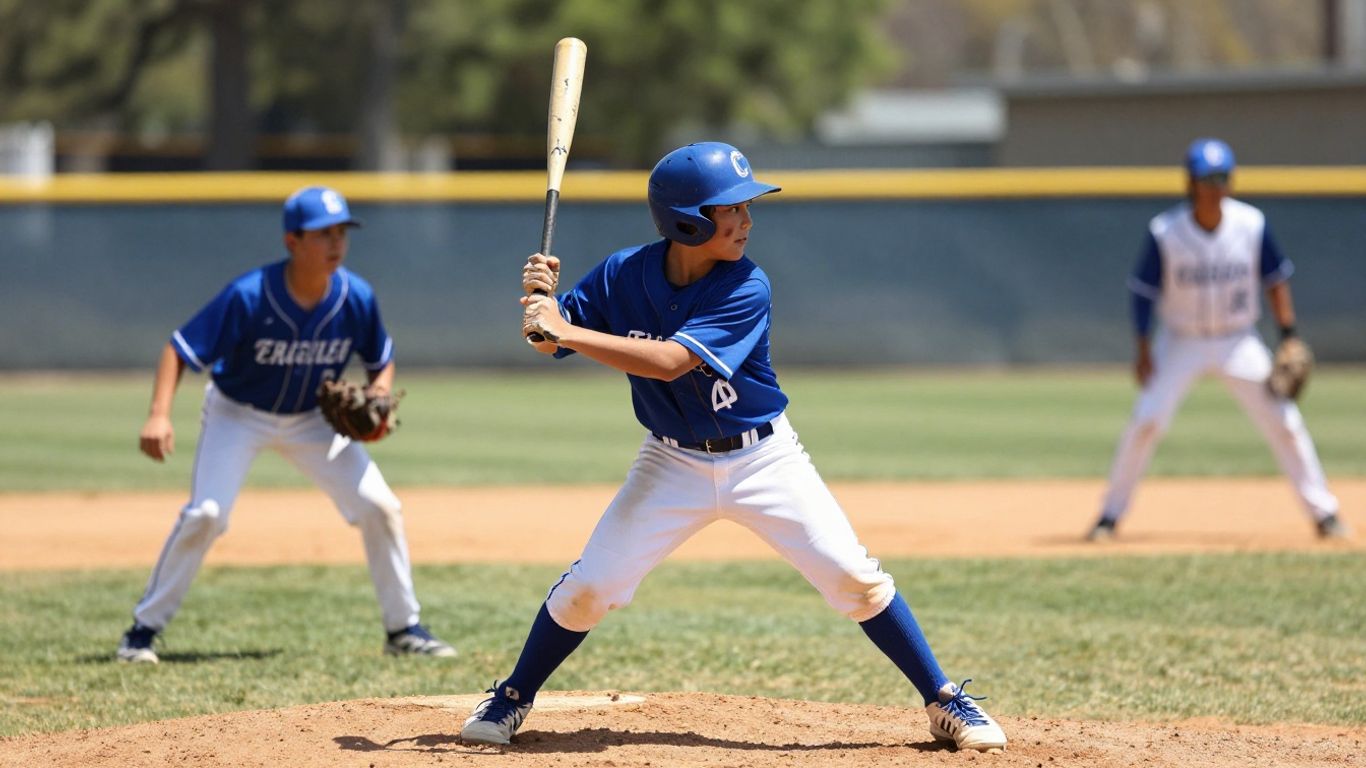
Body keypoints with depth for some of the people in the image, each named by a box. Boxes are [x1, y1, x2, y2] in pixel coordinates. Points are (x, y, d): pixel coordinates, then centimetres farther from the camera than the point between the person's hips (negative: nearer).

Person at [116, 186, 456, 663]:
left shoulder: (356, 298, -18)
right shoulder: (248, 297, -29)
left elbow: (382, 362, 1)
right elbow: (180, 349, -25)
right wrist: (160, 416, -39)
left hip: (312, 420, 4)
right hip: (238, 413, -4)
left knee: (380, 508, -7)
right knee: (206, 514, -20)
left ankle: (404, 629, 9)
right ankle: (144, 629, -5)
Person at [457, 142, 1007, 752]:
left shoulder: (747, 289, -21)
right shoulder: (624, 274, -12)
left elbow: (669, 361, -32)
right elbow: (546, 340, -5)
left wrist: (566, 332, -36)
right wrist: (540, 297, -28)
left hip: (763, 458, -1)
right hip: (672, 465, 2)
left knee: (856, 580, -9)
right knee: (589, 586, -5)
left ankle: (944, 703, 4)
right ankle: (512, 700, 18)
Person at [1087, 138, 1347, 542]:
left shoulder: (1252, 224, -11)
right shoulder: (1165, 232, -16)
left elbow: (1275, 279, 0)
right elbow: (1143, 290, -7)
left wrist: (1288, 335, -7)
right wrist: (1143, 350, -10)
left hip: (1238, 342, 1)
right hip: (1181, 342, -1)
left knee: (1284, 423, -3)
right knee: (1145, 422, -11)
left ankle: (1323, 512, 8)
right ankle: (1111, 515, 2)